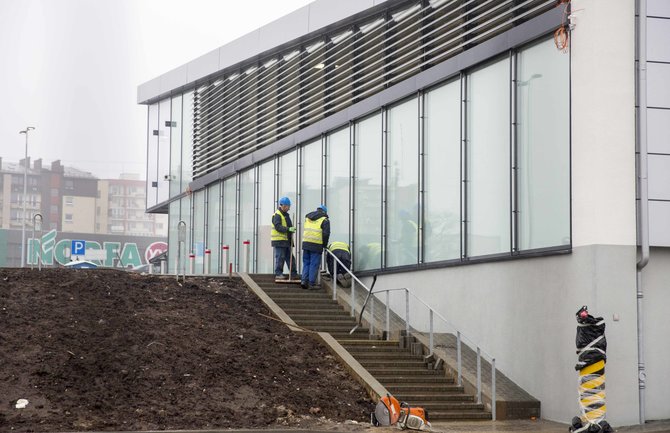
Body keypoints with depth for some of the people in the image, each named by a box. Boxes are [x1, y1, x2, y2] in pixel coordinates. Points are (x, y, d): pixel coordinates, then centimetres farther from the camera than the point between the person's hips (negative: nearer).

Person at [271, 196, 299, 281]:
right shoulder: (277, 215, -11)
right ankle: (278, 274, 0)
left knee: (290, 258, 9)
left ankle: (293, 274, 12)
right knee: (280, 257, -6)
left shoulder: (286, 214, 20)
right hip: (279, 240, -9)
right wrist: (288, 229, -31)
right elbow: (278, 227, -23)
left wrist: (291, 230, 17)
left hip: (286, 241, 9)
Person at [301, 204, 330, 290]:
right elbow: (326, 234, -7)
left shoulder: (307, 217, 19)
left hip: (306, 243, 5)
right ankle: (311, 284, 1)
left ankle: (304, 280, 7)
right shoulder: (324, 220, 1)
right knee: (314, 264, 0)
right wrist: (324, 244, 7)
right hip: (316, 245, -5)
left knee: (306, 263, 15)